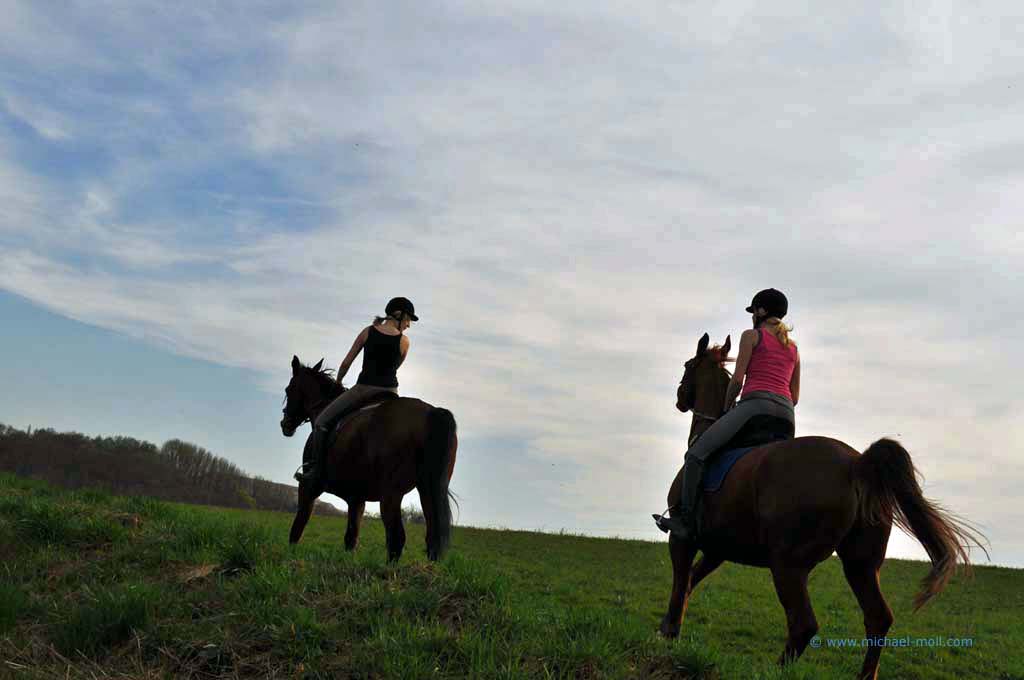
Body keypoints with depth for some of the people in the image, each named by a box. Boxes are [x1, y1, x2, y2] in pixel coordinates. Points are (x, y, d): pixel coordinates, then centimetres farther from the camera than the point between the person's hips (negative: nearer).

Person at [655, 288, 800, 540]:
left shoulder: (752, 335, 8)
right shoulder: (793, 348, 27)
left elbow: (737, 380, -1)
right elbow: (795, 397, 23)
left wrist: (727, 407, 13)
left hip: (756, 403, -7)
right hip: (786, 414, 8)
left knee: (696, 453, -11)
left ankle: (686, 520, -19)